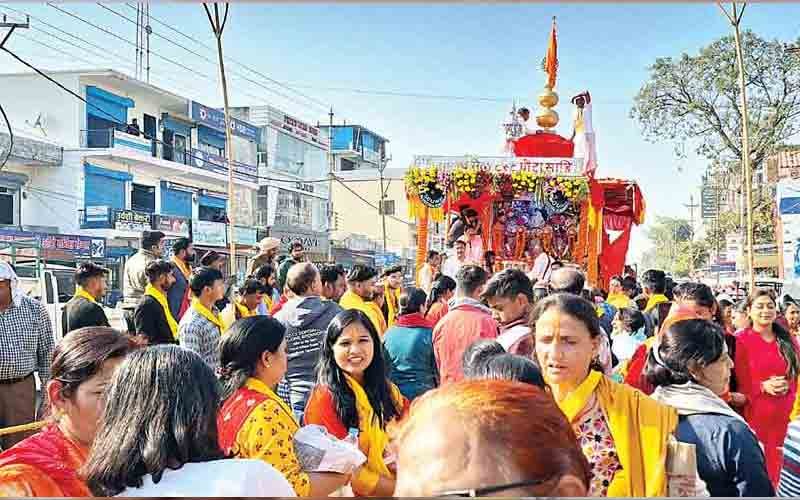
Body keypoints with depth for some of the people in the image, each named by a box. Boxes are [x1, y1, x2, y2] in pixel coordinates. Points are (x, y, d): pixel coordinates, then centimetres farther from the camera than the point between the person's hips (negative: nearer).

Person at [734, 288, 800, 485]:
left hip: (780, 416, 4)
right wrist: (763, 387, -17)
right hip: (752, 414, -4)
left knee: (773, 465, 11)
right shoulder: (741, 341, -5)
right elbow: (737, 383, -3)